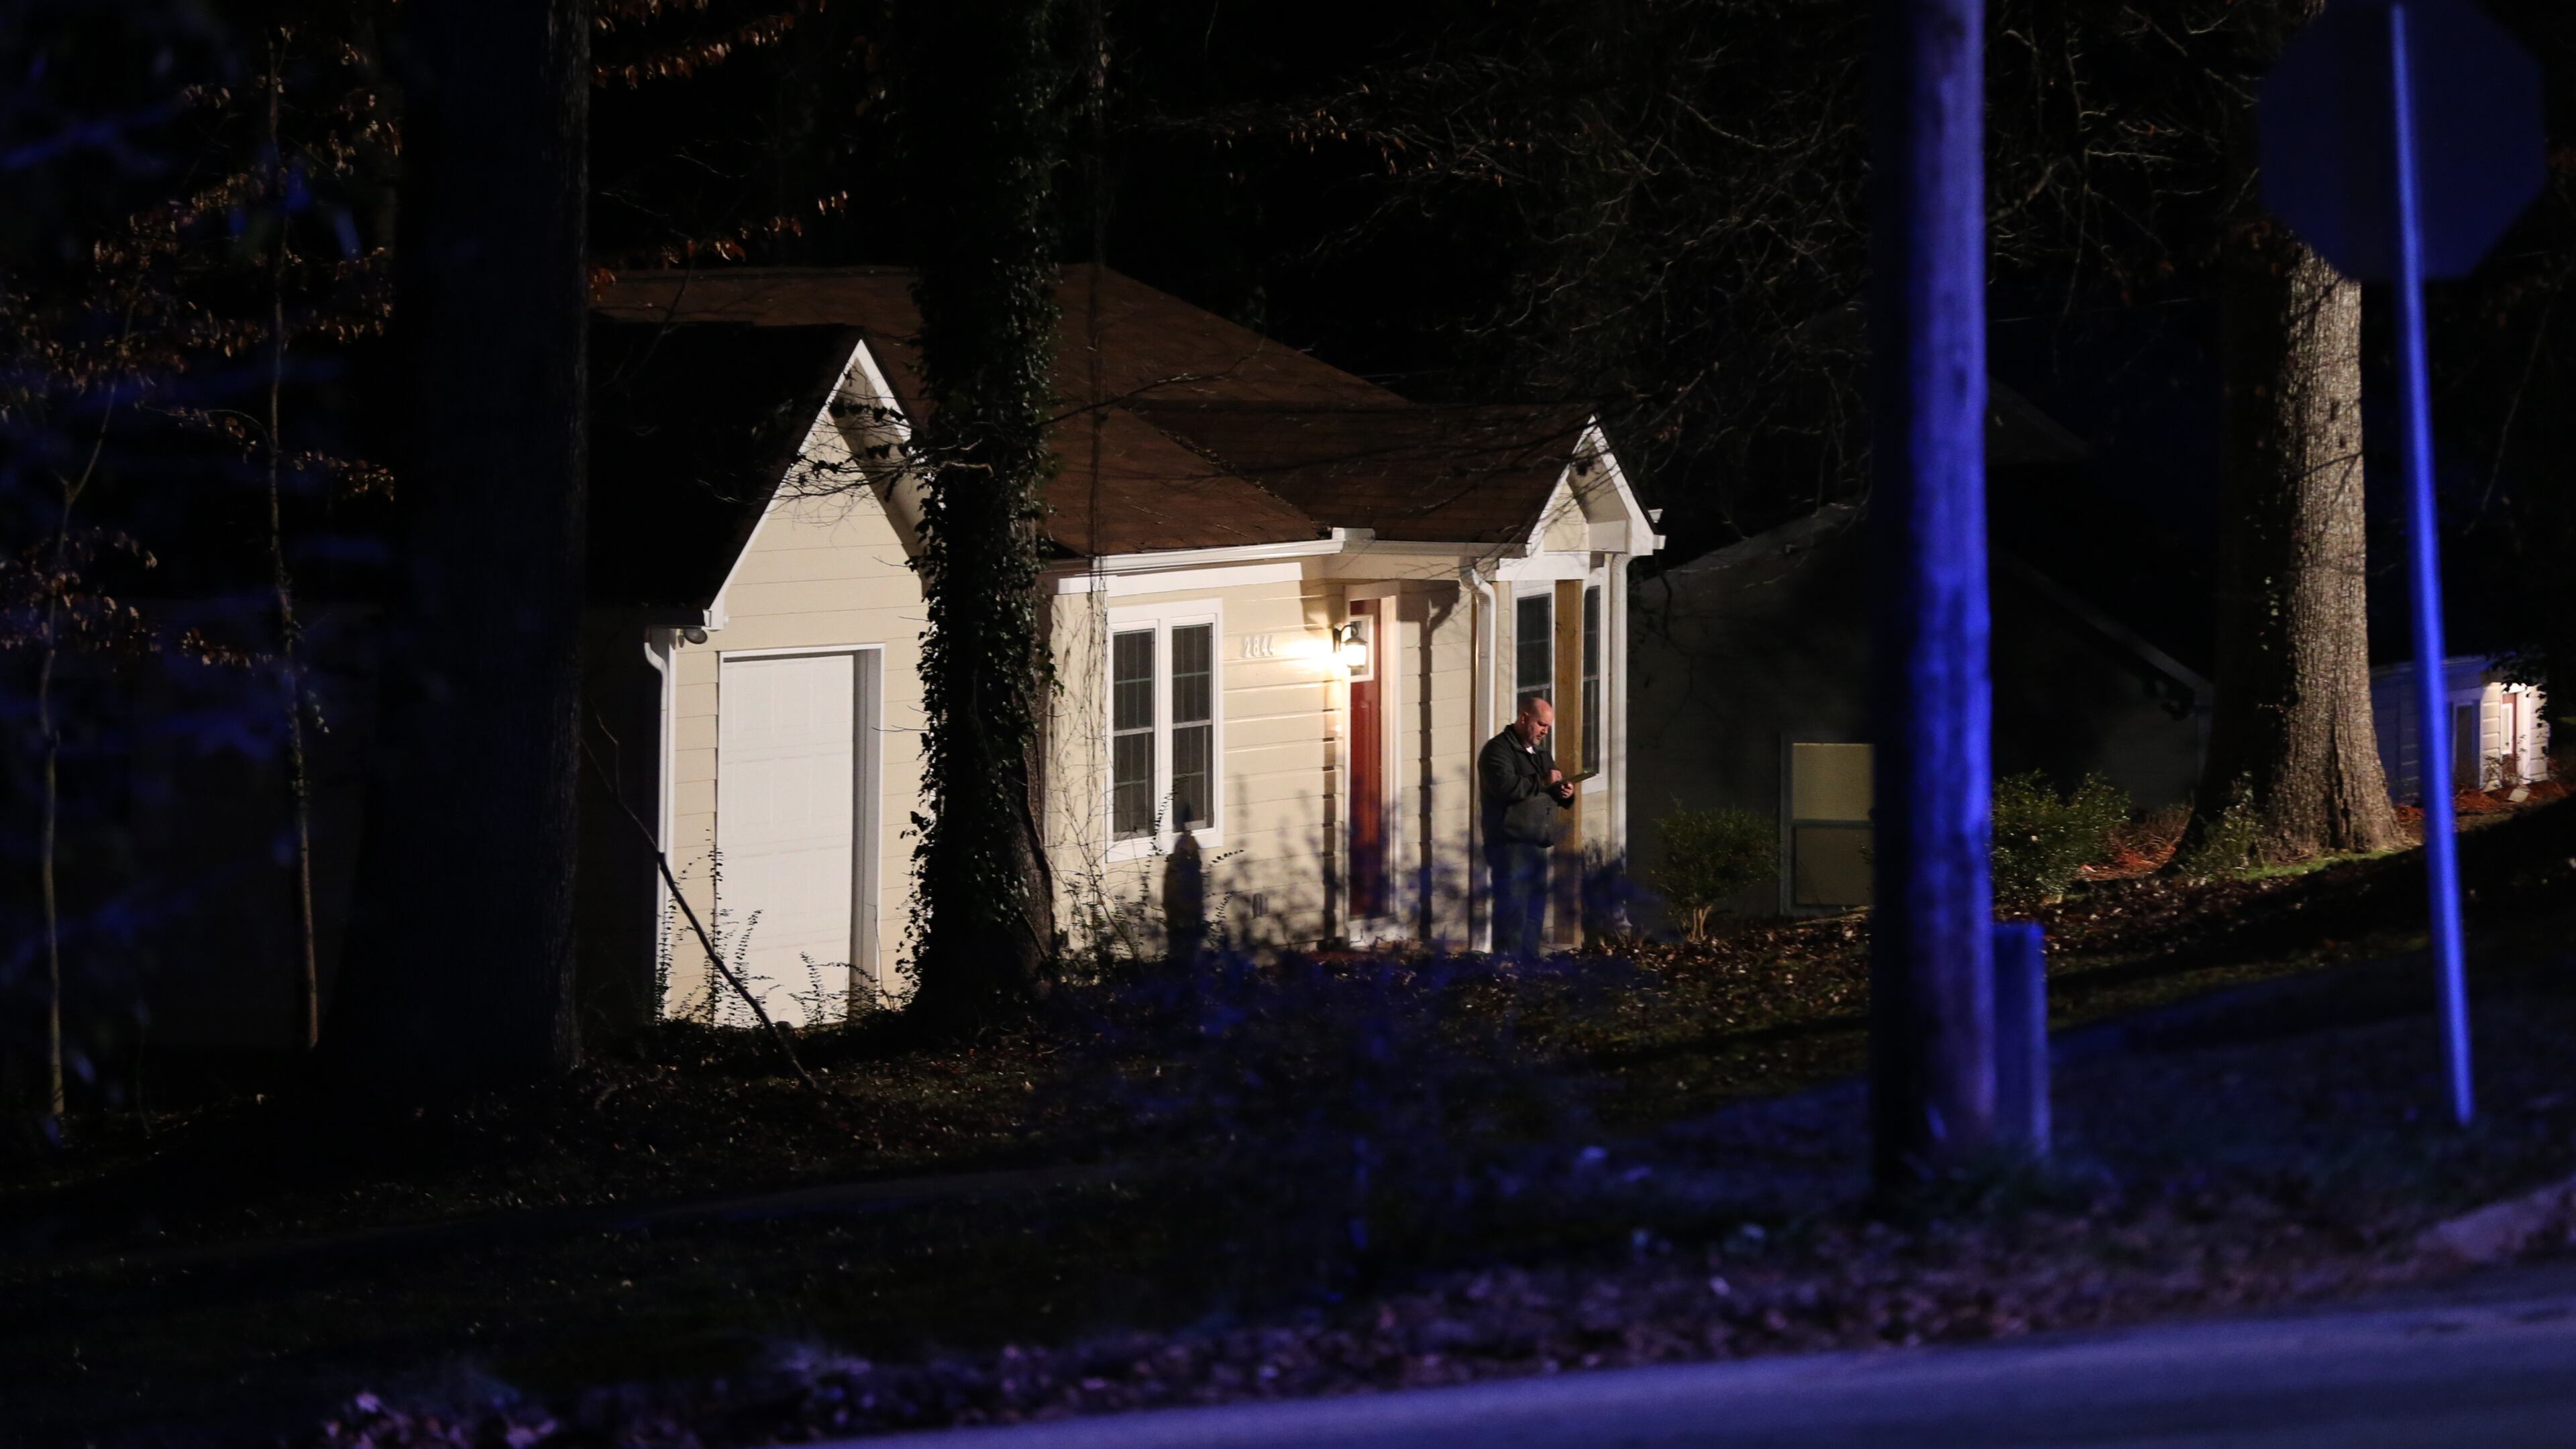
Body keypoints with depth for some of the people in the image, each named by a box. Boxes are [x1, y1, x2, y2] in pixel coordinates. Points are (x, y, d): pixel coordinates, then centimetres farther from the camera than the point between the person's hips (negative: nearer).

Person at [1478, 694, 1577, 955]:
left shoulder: (1541, 753, 24)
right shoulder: (1499, 749, -6)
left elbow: (1549, 795, 33)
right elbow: (1504, 786, -23)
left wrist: (1565, 793, 9)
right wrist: (1542, 783, -16)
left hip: (1537, 844, 9)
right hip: (1510, 843, -9)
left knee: (1535, 912, 10)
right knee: (1512, 911, -14)